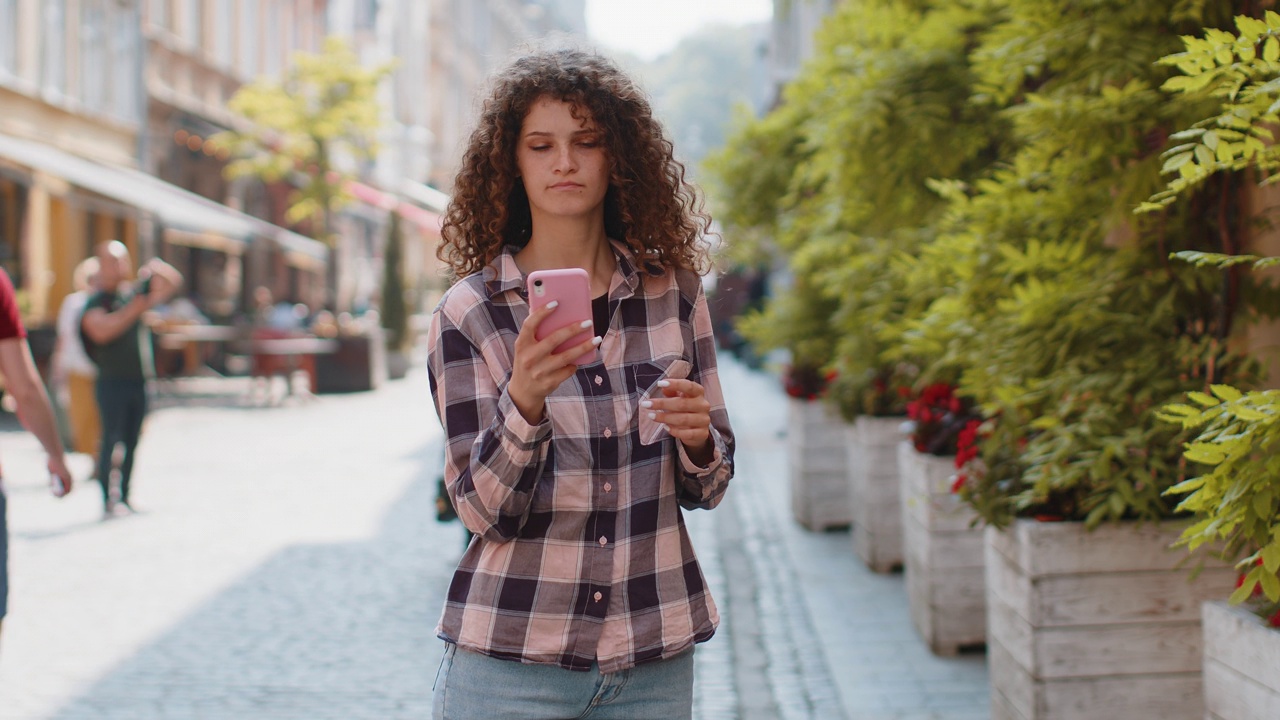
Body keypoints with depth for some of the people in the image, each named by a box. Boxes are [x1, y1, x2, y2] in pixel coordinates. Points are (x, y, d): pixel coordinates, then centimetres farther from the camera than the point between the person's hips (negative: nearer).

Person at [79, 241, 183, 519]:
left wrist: (156, 268, -2)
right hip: (112, 382, -5)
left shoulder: (135, 292, 12)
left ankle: (124, 498, 17)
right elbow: (101, 331, -21)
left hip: (139, 381, 6)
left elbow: (173, 282, 17)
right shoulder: (96, 302, -4)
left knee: (132, 441, 9)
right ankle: (108, 501, -6)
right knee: (111, 439, -7)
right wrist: (132, 312, -21)